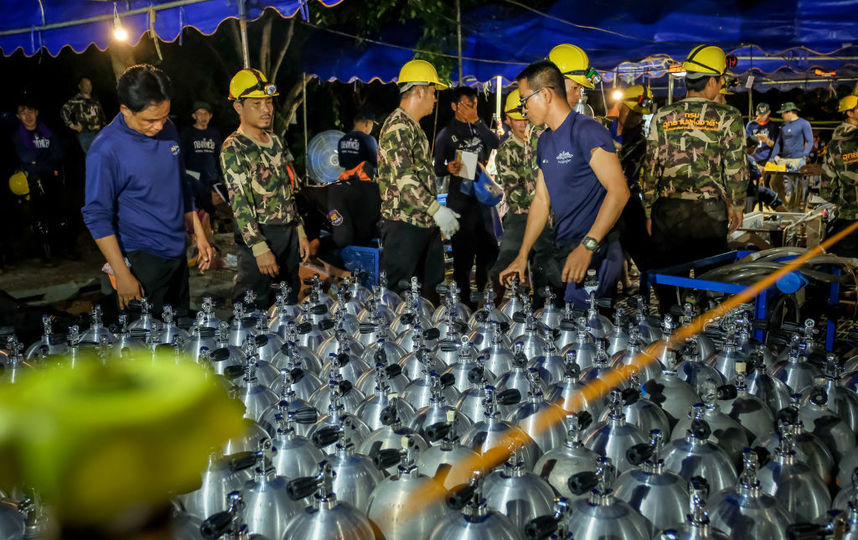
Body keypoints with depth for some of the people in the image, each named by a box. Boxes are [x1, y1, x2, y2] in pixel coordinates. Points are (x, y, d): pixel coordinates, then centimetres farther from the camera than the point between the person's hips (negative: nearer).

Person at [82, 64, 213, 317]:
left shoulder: (167, 129, 2)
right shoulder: (106, 149, -18)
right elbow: (97, 216, -15)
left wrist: (199, 234, 14)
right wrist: (122, 275, -16)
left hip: (177, 252, 7)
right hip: (141, 260, -6)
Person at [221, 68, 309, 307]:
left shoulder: (276, 141, 12)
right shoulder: (233, 148, -10)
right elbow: (239, 203, -17)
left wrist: (300, 231, 15)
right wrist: (259, 247, -23)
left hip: (288, 234, 7)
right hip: (260, 236, -7)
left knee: (289, 304, 13)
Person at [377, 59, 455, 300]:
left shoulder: (414, 127, 19)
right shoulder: (397, 125, -13)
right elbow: (402, 178, -23)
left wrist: (437, 210, 21)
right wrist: (437, 210, -24)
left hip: (426, 223, 10)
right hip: (403, 223, -10)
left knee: (431, 289, 14)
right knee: (398, 293, -5)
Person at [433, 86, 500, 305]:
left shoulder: (479, 128, 11)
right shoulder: (446, 134, -1)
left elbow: (496, 144, -9)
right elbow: (437, 168, -1)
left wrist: (476, 121, -13)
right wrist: (449, 168, -23)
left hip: (482, 197, 5)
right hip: (460, 200, -4)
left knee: (489, 247, 11)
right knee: (463, 252, -1)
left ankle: (482, 287, 31)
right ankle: (465, 297, 11)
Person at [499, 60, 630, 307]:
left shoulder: (586, 131, -11)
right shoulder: (545, 141, 17)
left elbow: (619, 191, -20)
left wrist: (587, 246, -26)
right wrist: (522, 256, 16)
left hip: (596, 250, -8)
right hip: (563, 250, 8)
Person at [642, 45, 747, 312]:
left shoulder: (662, 116, 2)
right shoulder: (728, 117, -4)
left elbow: (650, 167, 3)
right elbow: (736, 168, -3)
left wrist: (649, 209, 10)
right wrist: (737, 206, 10)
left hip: (667, 208, 2)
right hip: (709, 210, -2)